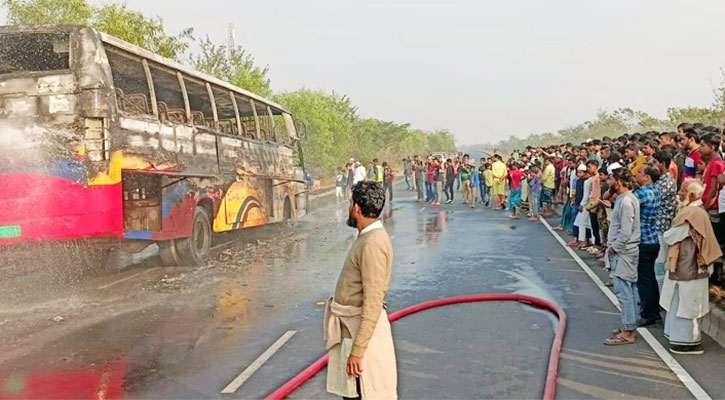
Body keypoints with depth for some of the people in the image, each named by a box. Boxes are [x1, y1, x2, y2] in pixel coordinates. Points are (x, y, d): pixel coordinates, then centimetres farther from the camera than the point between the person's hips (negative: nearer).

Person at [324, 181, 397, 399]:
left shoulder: (373, 244, -22)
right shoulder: (368, 237, 9)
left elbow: (373, 304, -26)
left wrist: (357, 351, -25)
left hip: (363, 330, -10)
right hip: (351, 327, 10)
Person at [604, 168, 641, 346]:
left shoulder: (626, 201, -19)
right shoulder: (625, 198, 12)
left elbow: (626, 232, -23)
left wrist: (614, 248, -13)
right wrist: (612, 240, 10)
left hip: (623, 253, -10)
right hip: (624, 251, 10)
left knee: (624, 292, -5)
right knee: (629, 290, 15)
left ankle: (628, 332, 0)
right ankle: (629, 328, 24)